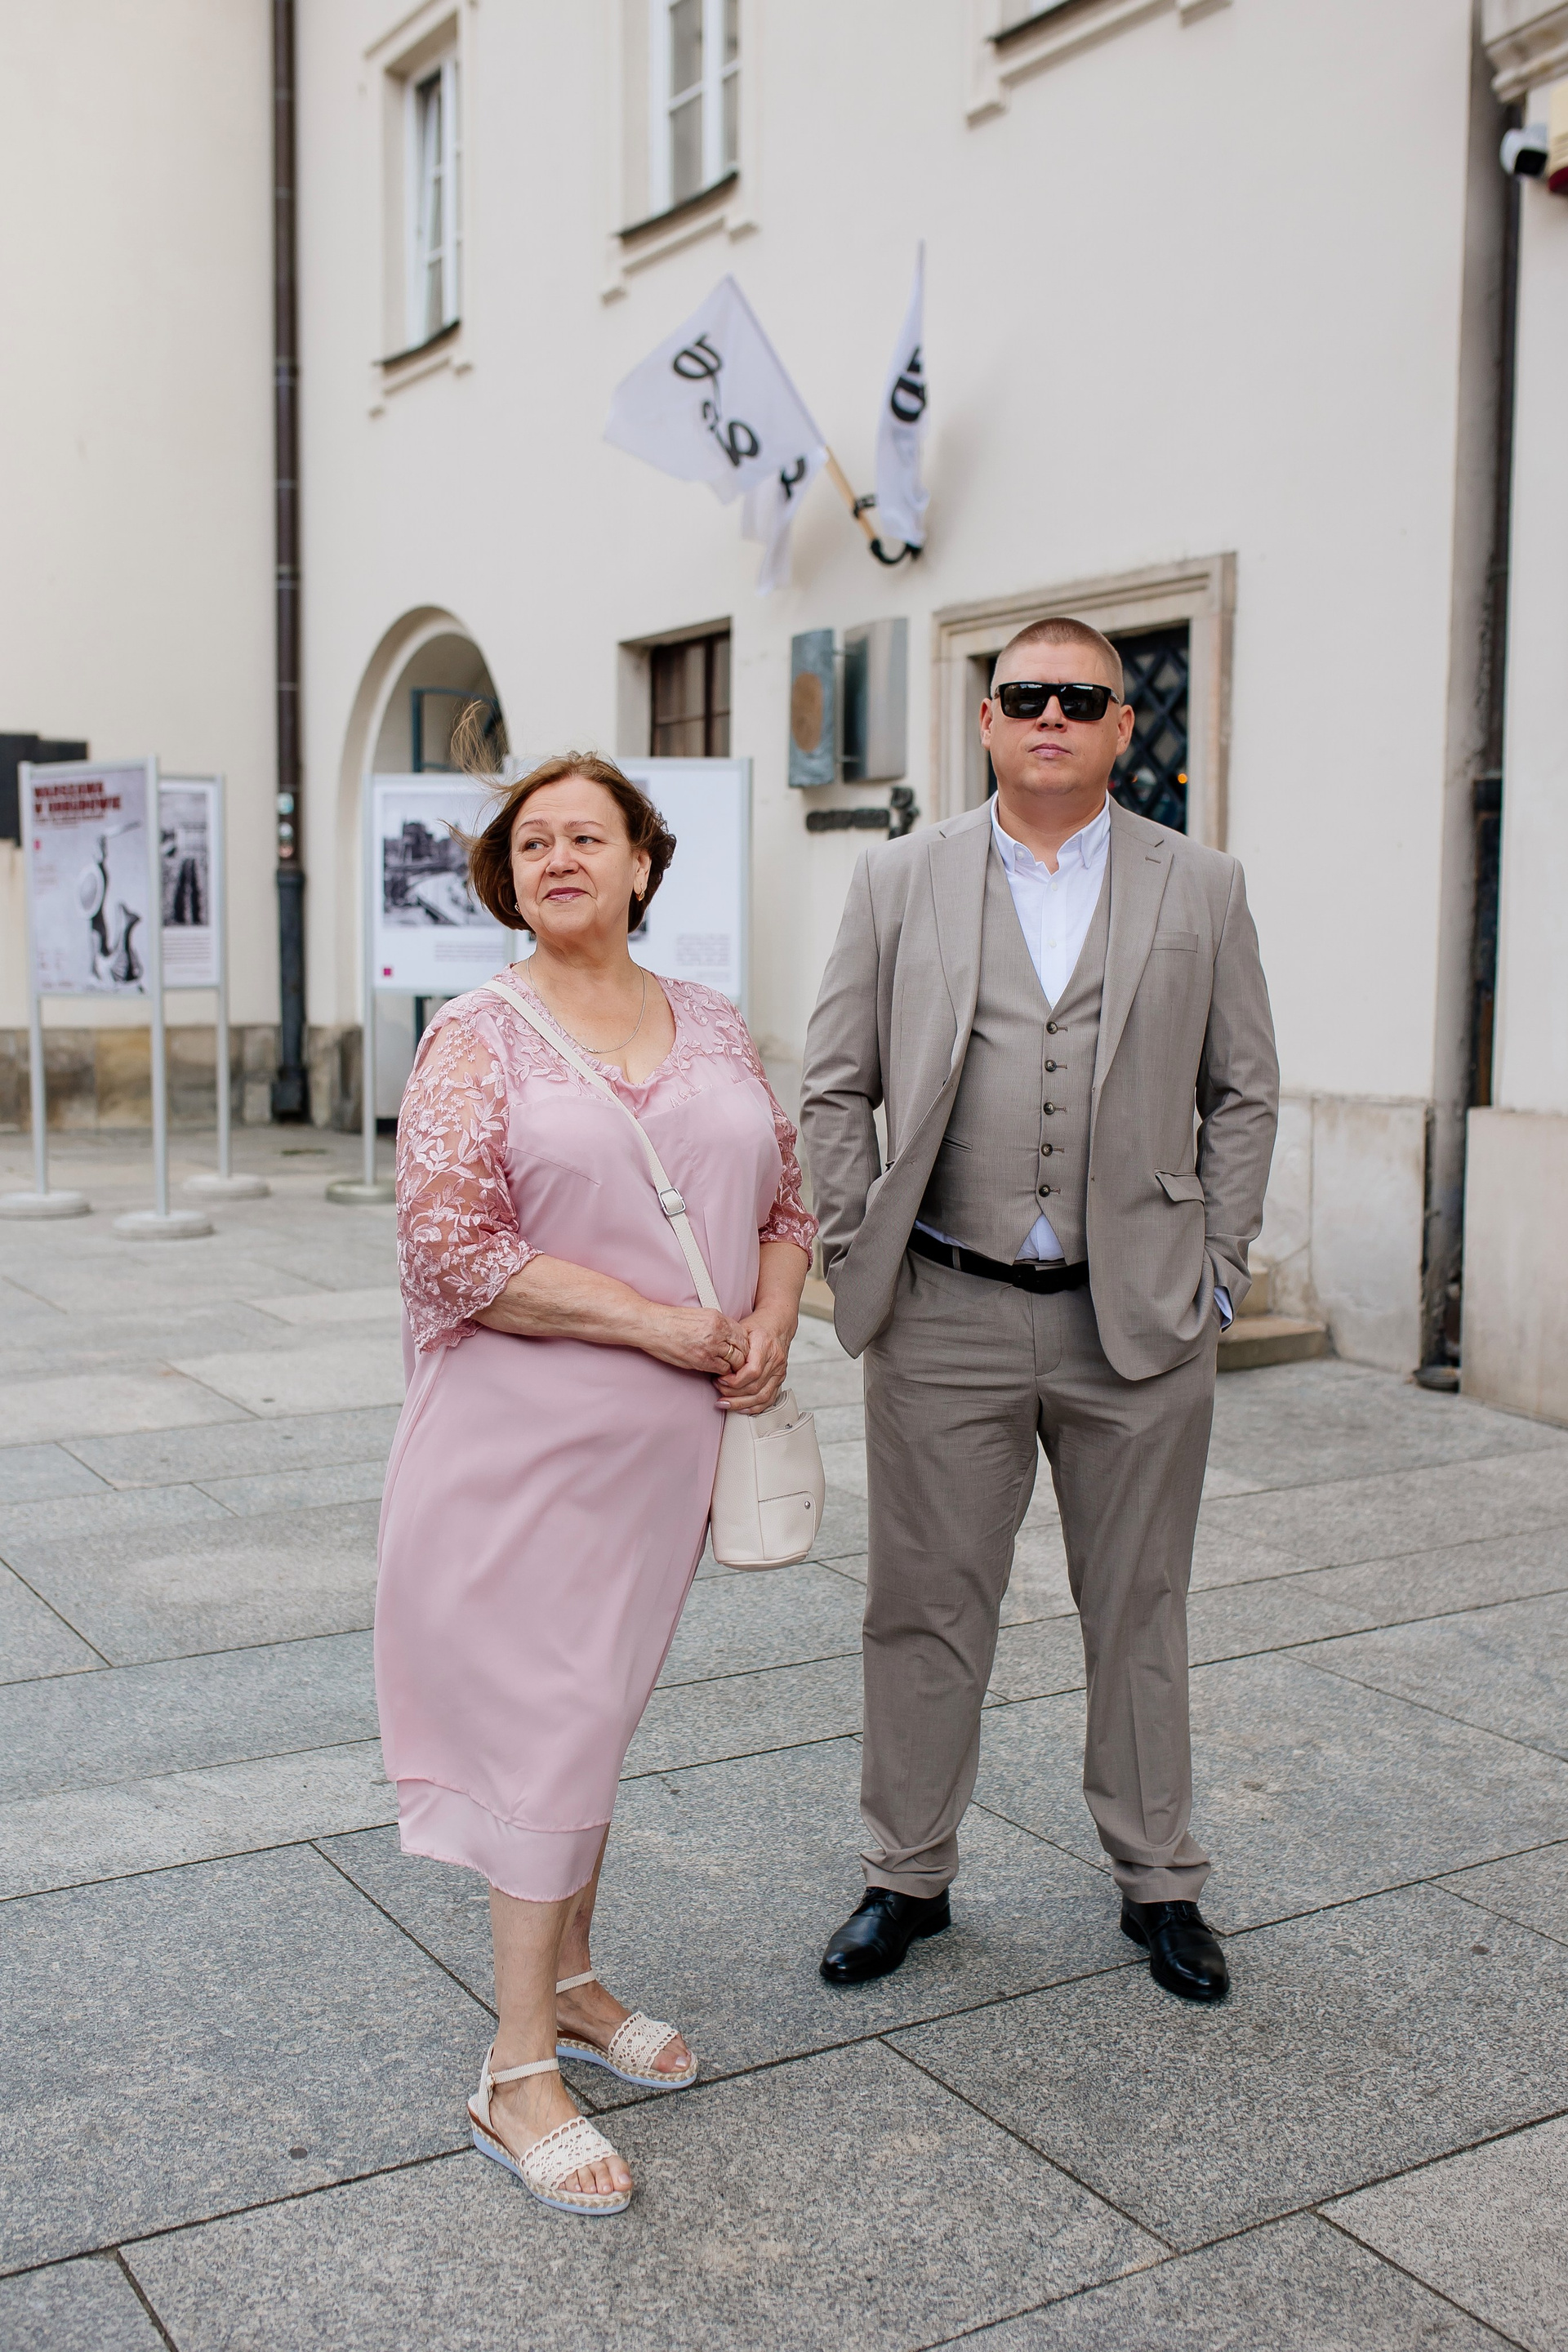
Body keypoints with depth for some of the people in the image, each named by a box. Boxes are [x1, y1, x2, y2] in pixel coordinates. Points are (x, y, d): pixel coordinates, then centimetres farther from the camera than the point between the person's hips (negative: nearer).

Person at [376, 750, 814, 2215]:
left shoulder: (710, 1027, 9)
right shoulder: (476, 1040, -7)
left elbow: (785, 1193, 15)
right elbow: (452, 1249, -16)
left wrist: (769, 1323, -5)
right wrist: (655, 1322, -17)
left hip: (668, 1435, 5)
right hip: (523, 1435, -5)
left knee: (602, 1704, 16)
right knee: (549, 1719, -3)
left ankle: (567, 1982, 34)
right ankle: (516, 2074, 9)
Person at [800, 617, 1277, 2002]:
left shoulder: (1201, 890, 5)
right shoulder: (901, 883, 4)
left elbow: (1244, 1095, 8)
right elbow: (835, 1087, 6)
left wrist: (1216, 1271, 2)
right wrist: (856, 1258, -1)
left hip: (1139, 1318, 0)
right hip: (946, 1318, 0)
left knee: (1139, 1613, 12)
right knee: (929, 1610, 9)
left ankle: (1159, 1880, 30)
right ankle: (910, 1875, 27)